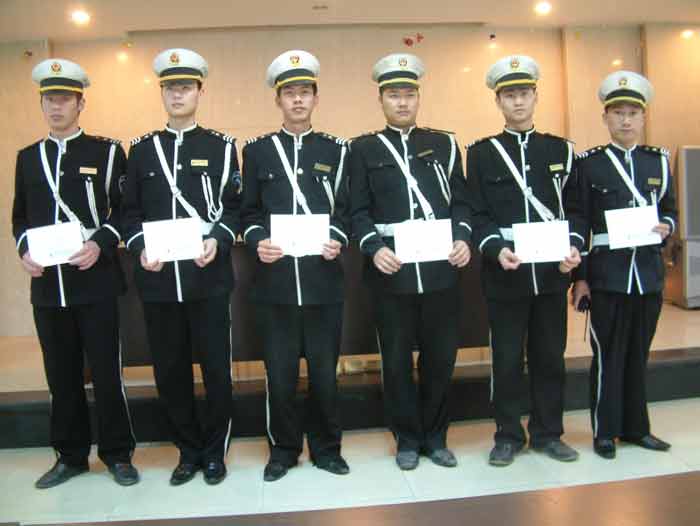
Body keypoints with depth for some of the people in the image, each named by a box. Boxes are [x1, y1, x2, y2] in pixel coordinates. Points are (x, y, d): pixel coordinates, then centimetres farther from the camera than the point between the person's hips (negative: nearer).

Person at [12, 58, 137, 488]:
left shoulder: (107, 151, 1)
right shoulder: (27, 157, 13)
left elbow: (126, 209, -1)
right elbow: (20, 217, 16)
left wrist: (100, 244, -16)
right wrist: (25, 251, -3)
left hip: (96, 282, -4)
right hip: (47, 285, 4)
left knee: (106, 373, 2)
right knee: (62, 376, 11)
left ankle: (118, 454, 17)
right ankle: (71, 455, 25)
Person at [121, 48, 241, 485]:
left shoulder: (221, 146, 4)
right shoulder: (142, 149, 10)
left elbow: (236, 208, 2)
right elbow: (130, 212, 10)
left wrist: (217, 241, -15)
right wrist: (140, 248, -8)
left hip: (209, 278, -2)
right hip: (158, 280, 3)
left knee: (216, 368, 5)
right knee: (170, 371, 9)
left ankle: (215, 451, 23)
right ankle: (189, 450, 26)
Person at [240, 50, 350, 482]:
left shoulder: (336, 150, 8)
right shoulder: (257, 150, 8)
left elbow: (347, 210, 6)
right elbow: (249, 212, 8)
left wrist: (338, 240, -13)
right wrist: (258, 242, -11)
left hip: (324, 280, 0)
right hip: (275, 282, 0)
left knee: (325, 371, 8)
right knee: (280, 373, 7)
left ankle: (326, 447, 26)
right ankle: (284, 450, 25)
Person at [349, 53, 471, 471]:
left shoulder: (444, 144, 11)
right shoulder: (364, 149, 6)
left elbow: (460, 202, 9)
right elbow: (358, 211, 1)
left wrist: (463, 239, -8)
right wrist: (374, 249, -16)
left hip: (441, 269, 2)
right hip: (392, 272, -1)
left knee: (441, 356, 8)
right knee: (397, 360, 7)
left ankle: (435, 436, 25)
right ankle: (408, 439, 23)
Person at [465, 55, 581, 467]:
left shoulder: (561, 149, 9)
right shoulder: (481, 153, 3)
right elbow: (477, 214, -2)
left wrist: (574, 248, -10)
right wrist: (496, 249, -19)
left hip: (552, 273, 2)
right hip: (504, 275, -2)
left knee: (550, 357, 11)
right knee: (507, 360, 5)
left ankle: (548, 433, 26)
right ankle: (509, 436, 20)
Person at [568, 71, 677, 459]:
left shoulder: (659, 161, 10)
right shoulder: (588, 163, -1)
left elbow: (670, 209, 17)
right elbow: (577, 223, -4)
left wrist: (666, 226, -7)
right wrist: (579, 277, -8)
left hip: (650, 273, 4)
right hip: (607, 274, -4)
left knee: (639, 353, 12)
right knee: (609, 354, 2)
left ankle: (636, 427, 25)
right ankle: (606, 431, 14)